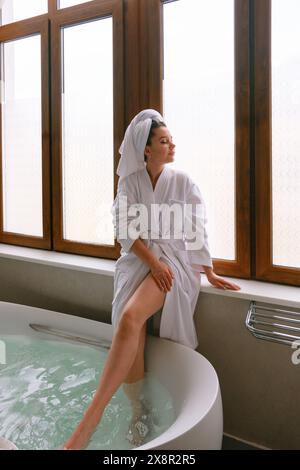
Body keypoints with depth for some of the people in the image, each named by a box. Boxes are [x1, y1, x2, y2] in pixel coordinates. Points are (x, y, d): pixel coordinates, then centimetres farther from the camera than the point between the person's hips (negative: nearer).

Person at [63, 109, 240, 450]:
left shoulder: (183, 182, 3)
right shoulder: (129, 182, 6)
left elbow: (197, 232, 3)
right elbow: (126, 231, -1)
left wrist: (209, 274, -1)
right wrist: (153, 263, -13)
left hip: (173, 261, -3)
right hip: (137, 261, 3)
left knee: (130, 317, -31)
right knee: (132, 336, -24)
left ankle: (89, 422, -35)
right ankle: (138, 413, -6)